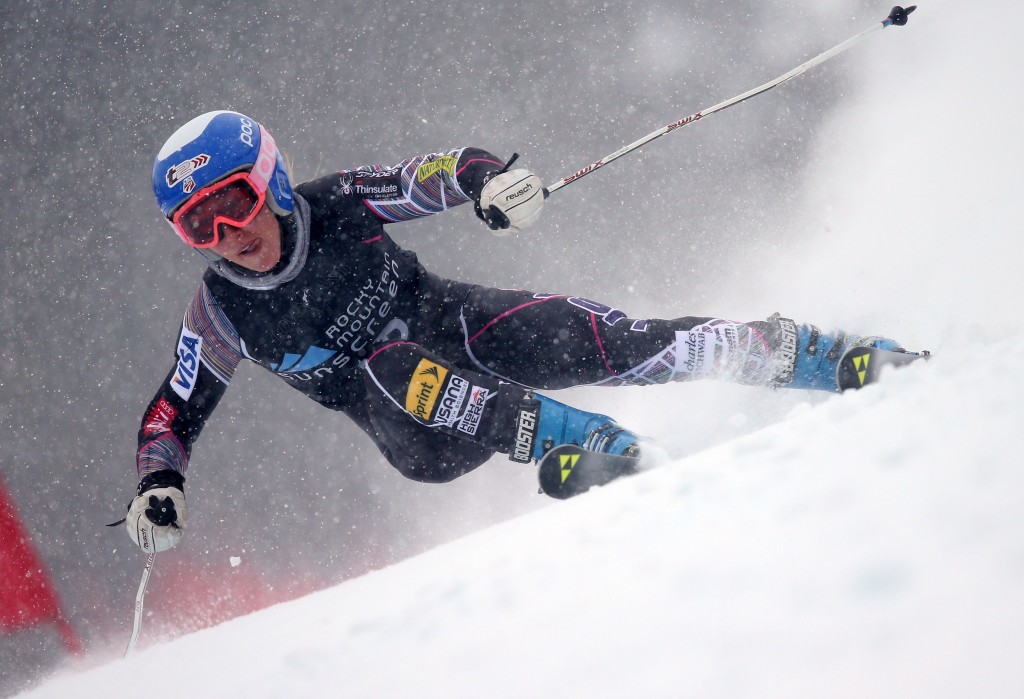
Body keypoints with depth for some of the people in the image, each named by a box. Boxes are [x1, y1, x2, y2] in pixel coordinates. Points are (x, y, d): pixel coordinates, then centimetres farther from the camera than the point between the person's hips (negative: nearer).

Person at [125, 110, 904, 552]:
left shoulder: (338, 206, -17)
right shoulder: (220, 316, -13)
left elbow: (449, 169, -14)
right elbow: (173, 413, -2)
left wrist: (495, 181, -35)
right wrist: (157, 484, -20)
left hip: (458, 325, 0)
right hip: (404, 406, 0)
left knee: (616, 343, -20)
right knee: (387, 371, -37)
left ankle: (822, 356, -9)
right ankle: (602, 448, -36)